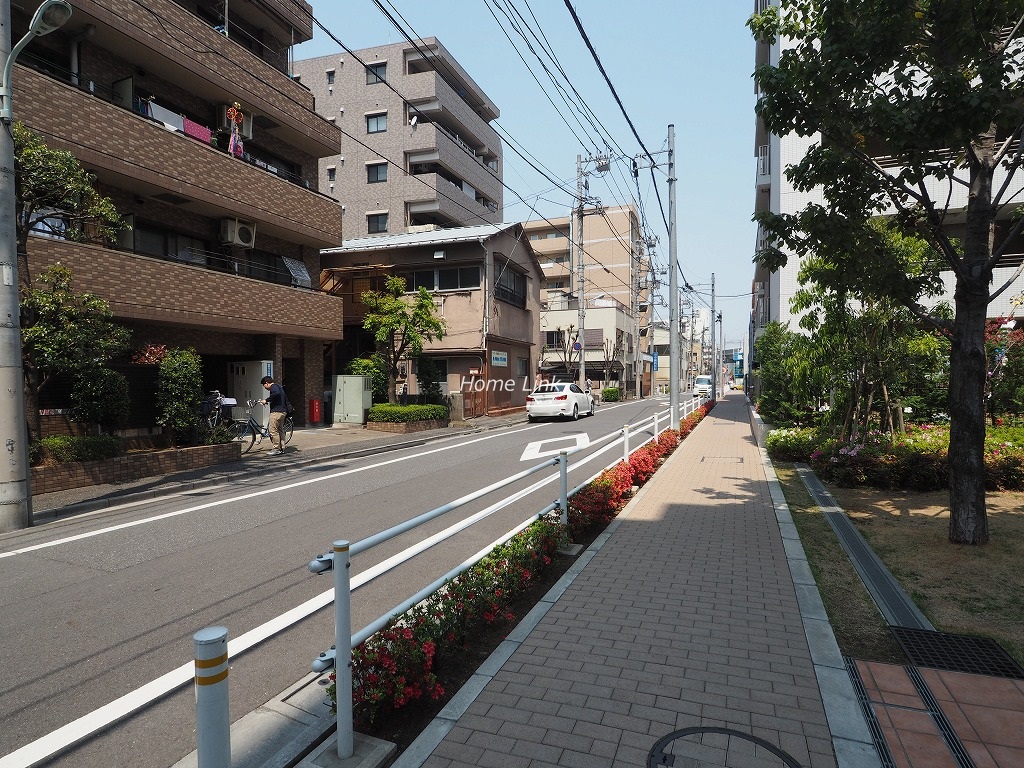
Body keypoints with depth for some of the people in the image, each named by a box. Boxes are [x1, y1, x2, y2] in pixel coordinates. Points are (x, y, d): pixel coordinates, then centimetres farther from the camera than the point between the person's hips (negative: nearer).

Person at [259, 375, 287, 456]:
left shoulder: (273, 386, -7)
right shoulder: (278, 386, 23)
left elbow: (276, 393, -30)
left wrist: (266, 400, -23)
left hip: (276, 412, -10)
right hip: (283, 411, 10)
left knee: (273, 431, -7)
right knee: (280, 430, 14)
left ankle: (276, 449, -6)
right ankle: (282, 448, 16)